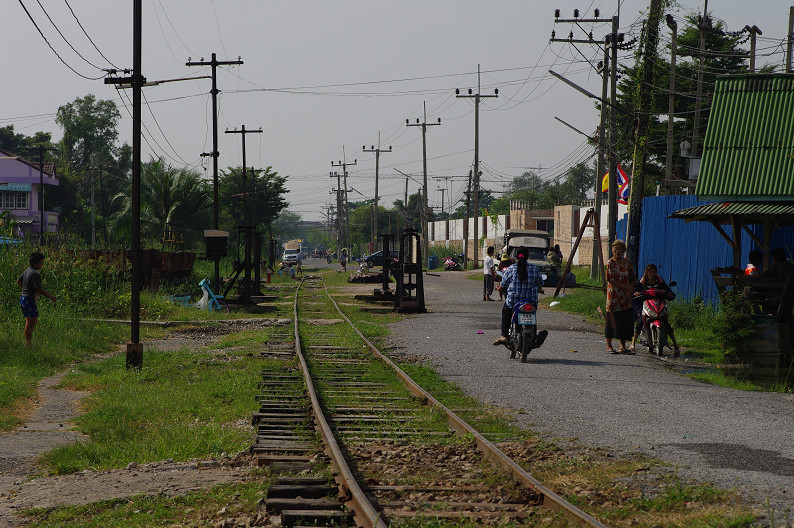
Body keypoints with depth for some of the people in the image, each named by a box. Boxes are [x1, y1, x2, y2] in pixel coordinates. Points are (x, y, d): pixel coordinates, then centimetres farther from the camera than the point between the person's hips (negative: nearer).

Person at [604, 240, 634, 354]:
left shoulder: (627, 262, 8)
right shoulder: (610, 263, -6)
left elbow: (632, 278, 12)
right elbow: (610, 280, -12)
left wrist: (630, 290, -4)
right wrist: (625, 287, -15)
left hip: (625, 297, 5)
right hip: (614, 295, -5)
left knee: (625, 321, 4)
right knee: (612, 318, -4)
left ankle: (623, 346, 11)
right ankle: (609, 345, 5)